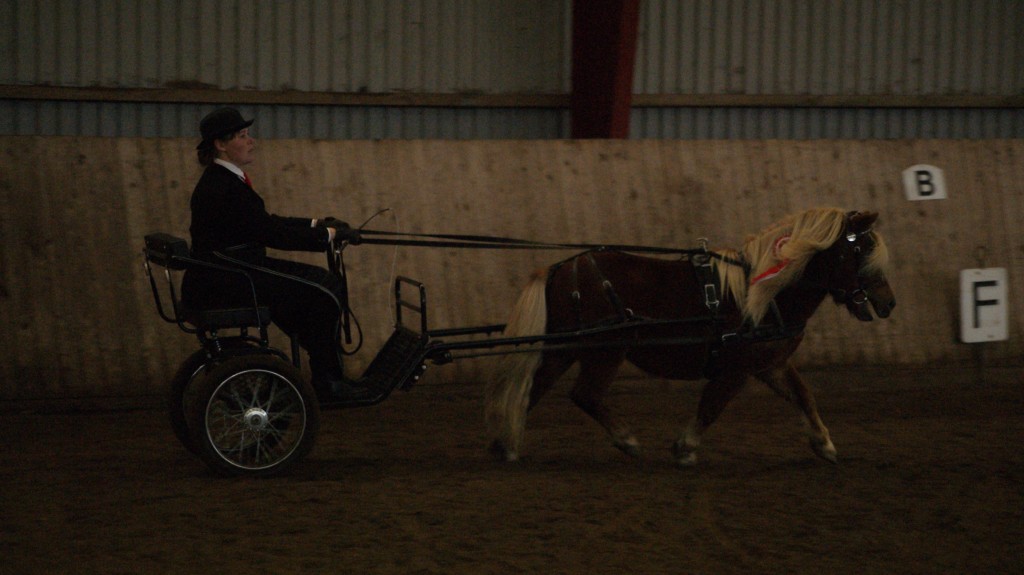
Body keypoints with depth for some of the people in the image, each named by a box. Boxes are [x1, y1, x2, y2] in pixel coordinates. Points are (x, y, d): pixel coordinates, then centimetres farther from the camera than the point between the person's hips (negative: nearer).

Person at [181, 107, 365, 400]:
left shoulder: (223, 179, 13)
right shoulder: (222, 188, -20)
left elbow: (267, 223, 21)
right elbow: (271, 234, -22)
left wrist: (316, 224, 13)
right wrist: (329, 235, -16)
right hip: (220, 285, -11)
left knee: (322, 284, 10)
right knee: (324, 291, -13)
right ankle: (328, 382, -3)